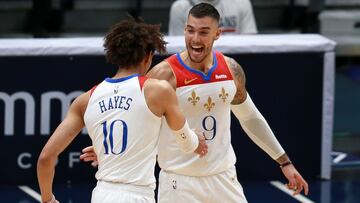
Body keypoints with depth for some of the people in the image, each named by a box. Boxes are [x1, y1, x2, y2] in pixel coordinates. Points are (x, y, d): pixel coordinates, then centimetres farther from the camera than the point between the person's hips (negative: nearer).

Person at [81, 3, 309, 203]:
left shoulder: (231, 70, 1)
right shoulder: (165, 74, -15)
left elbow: (250, 117, 16)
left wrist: (284, 161, 18)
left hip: (224, 179, 5)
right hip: (179, 183, -5)